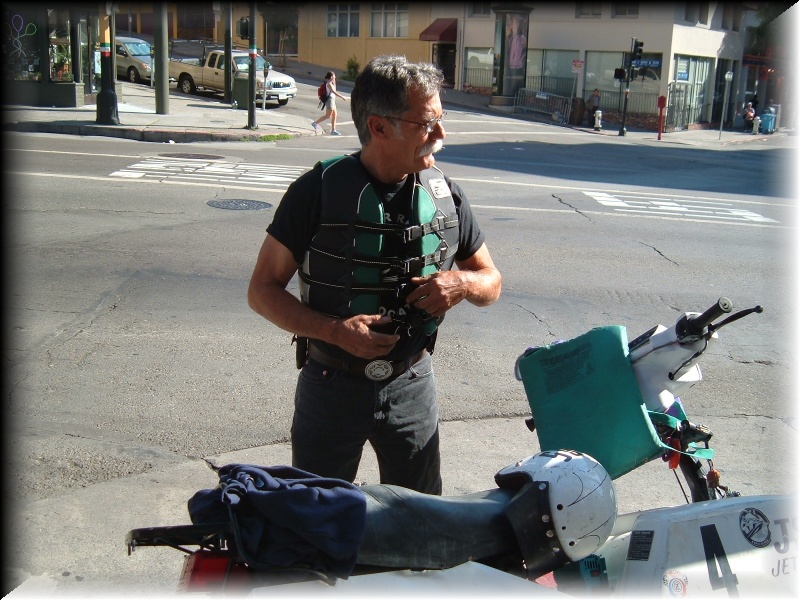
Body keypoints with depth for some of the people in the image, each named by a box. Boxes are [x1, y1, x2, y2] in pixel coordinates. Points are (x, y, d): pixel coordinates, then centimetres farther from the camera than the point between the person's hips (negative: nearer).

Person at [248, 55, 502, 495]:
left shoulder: (444, 194, -2)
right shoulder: (319, 190, -14)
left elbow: (491, 281, 9)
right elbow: (263, 289, -10)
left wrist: (462, 282, -14)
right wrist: (335, 330, -24)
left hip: (411, 388, 3)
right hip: (331, 387, -2)